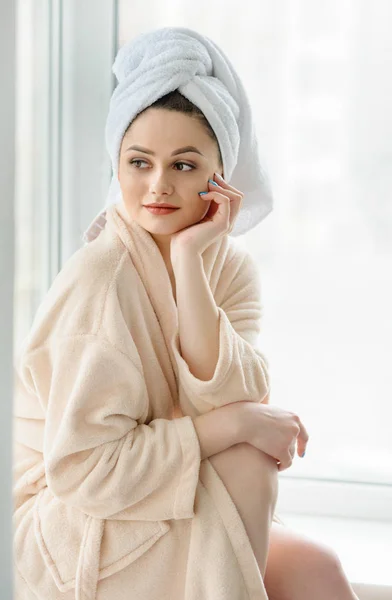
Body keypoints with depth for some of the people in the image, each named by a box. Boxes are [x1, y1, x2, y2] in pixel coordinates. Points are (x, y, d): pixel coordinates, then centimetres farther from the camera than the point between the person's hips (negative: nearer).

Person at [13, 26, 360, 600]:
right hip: (66, 527, -5)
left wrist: (188, 260, -24)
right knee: (250, 458, -22)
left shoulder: (231, 266, -2)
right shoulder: (100, 276, -21)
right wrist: (234, 424, -25)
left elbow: (233, 399, -19)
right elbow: (82, 468, -25)